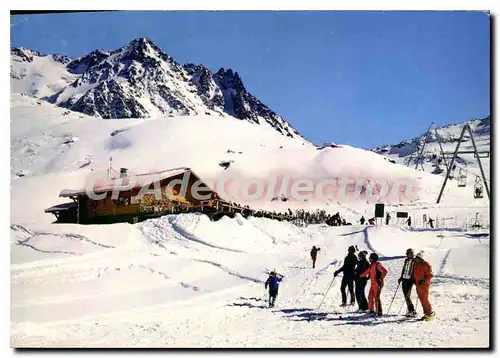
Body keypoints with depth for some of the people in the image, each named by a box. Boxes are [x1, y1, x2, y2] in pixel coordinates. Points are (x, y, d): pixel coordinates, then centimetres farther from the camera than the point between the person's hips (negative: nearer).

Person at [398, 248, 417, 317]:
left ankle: (412, 311, -4)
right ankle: (409, 310, 18)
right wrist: (401, 277, 19)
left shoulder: (414, 261, -7)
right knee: (405, 295, 9)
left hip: (410, 280, -7)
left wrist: (414, 279, -18)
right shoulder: (406, 260, 13)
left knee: (407, 296, -11)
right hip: (404, 279, 7)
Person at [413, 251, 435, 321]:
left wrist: (424, 281, -20)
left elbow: (430, 275, -11)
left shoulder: (426, 265, -9)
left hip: (424, 284, -8)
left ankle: (430, 313, -2)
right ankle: (426, 313, 16)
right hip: (418, 284, 8)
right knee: (421, 300, 8)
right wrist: (414, 280, 11)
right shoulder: (416, 264, 14)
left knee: (424, 299, -11)